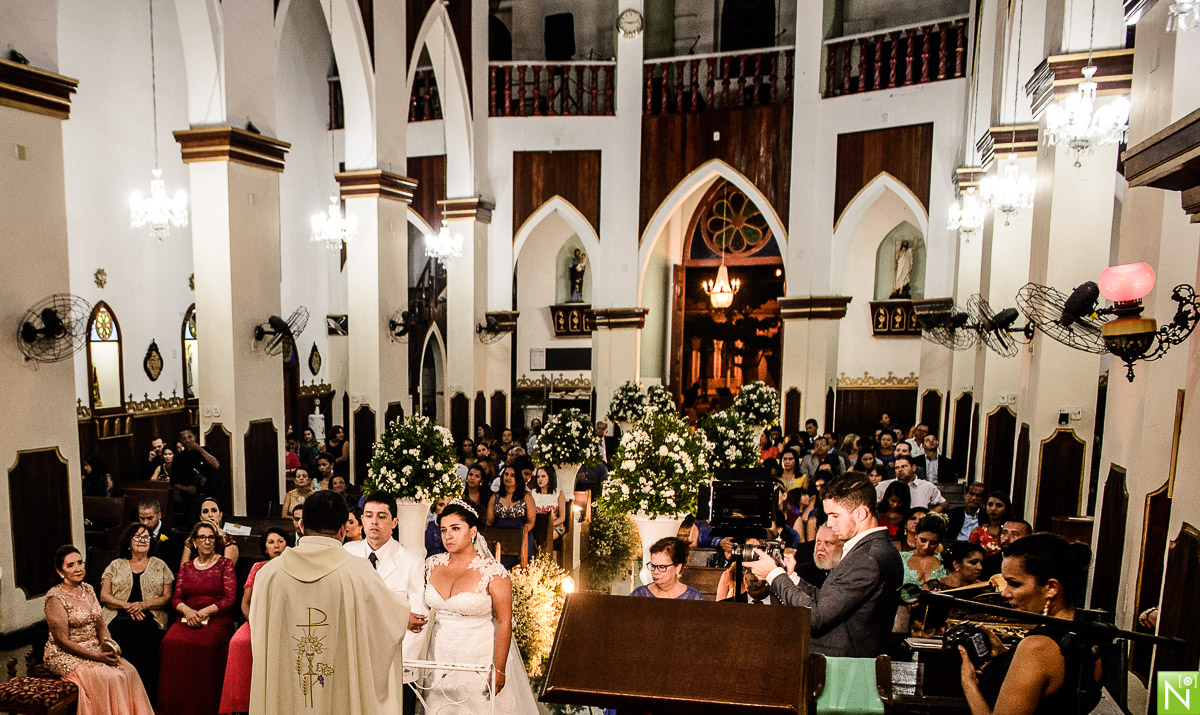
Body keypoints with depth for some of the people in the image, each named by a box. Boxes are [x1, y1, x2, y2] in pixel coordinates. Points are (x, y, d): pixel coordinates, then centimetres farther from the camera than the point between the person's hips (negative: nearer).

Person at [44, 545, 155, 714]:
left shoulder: (88, 590, 9)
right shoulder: (55, 598, -13)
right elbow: (62, 641, -15)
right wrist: (97, 657, -19)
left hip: (95, 649, 6)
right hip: (67, 656, -6)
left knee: (129, 671, -16)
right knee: (111, 678, -26)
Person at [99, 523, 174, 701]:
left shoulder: (160, 566, 16)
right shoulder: (116, 565, 19)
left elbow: (167, 598, 10)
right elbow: (104, 596, 10)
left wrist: (143, 604, -7)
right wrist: (127, 606, -7)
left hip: (149, 621, -1)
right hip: (118, 621, 1)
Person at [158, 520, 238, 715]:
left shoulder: (225, 564, 5)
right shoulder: (186, 567, 17)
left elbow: (229, 598, -2)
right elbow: (176, 598, 12)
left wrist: (204, 612, -14)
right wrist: (187, 611, -10)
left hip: (217, 619, -3)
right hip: (188, 617, 4)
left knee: (204, 644, -33)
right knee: (171, 642, -27)